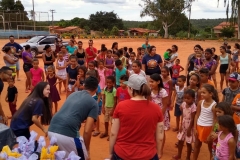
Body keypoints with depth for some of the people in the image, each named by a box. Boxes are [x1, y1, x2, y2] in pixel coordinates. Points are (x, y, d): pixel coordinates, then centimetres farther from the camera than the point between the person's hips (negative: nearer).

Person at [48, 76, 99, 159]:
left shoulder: (73, 94, 22)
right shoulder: (93, 103, 4)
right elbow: (87, 131, -3)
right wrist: (87, 149, 12)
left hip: (51, 130, 7)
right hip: (67, 134, -6)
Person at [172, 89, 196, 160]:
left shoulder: (193, 107, -24)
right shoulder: (183, 104, -5)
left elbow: (192, 119, -19)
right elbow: (183, 116, 4)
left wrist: (189, 129, -16)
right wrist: (181, 126, 4)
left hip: (189, 127, -6)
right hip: (183, 126, 6)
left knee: (188, 143, 9)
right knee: (180, 141, 17)